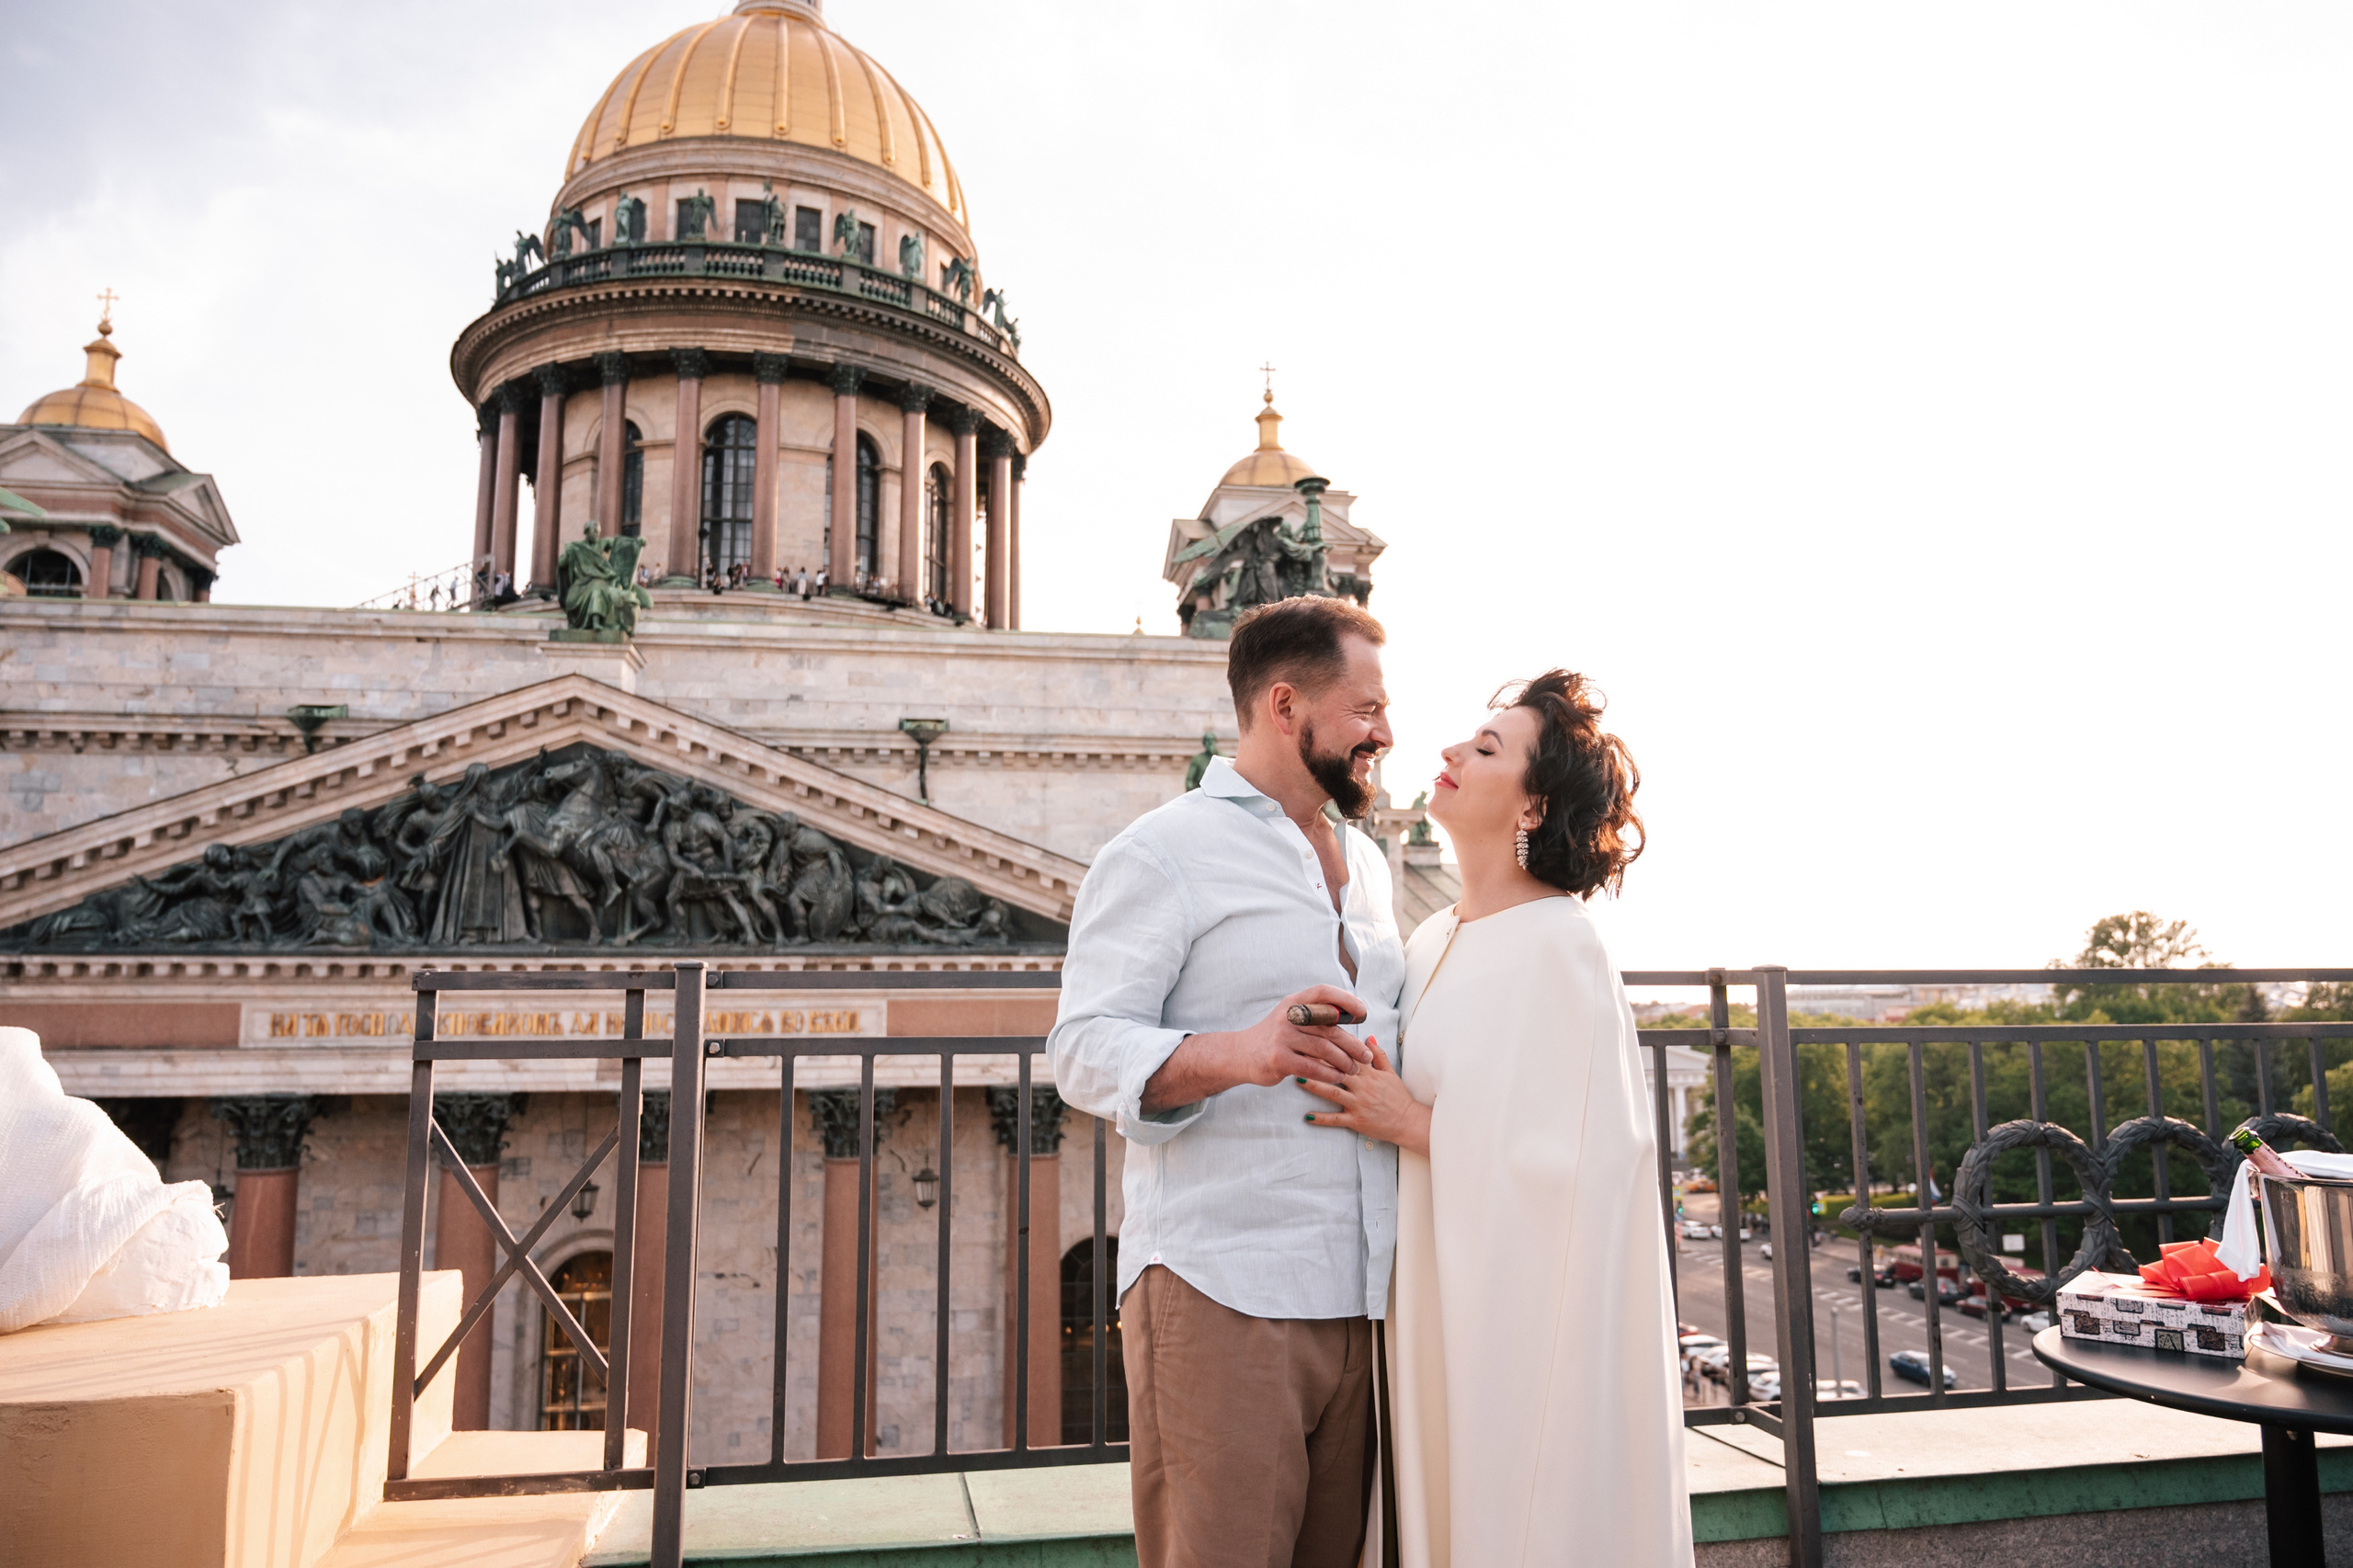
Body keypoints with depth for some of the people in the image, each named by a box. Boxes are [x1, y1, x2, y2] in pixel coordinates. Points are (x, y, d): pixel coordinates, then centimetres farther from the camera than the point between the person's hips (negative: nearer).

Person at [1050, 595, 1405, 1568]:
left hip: (1360, 1301, 7)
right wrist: (1239, 1053, -28)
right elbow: (1083, 1050, -12)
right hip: (1221, 1298, -7)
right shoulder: (1163, 852, -3)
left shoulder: (1365, 864, 21)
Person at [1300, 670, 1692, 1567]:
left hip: (1531, 1314, -7)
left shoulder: (1558, 947, -15)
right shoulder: (1432, 942, 9)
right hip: (1446, 1305, 7)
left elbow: (1589, 1155, -20)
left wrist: (1418, 1126, -17)